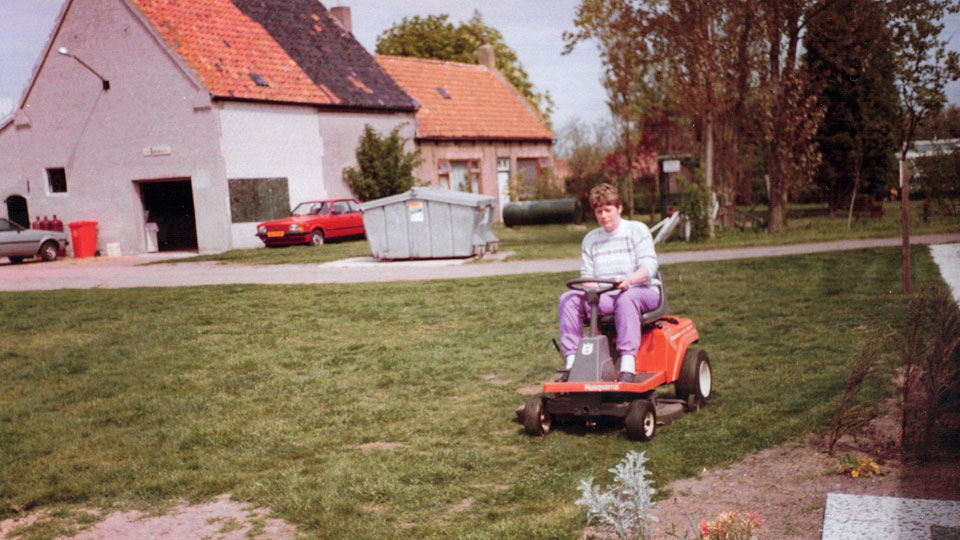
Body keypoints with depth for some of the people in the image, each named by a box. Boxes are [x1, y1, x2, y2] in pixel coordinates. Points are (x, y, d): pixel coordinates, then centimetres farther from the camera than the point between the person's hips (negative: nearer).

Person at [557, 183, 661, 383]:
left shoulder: (637, 230, 4)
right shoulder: (590, 239, 17)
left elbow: (649, 265, -9)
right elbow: (587, 274, 14)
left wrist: (629, 279, -30)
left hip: (641, 291, -4)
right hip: (604, 296, 4)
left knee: (626, 299, -41)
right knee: (568, 299, -22)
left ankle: (628, 366, -47)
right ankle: (572, 362, -27)